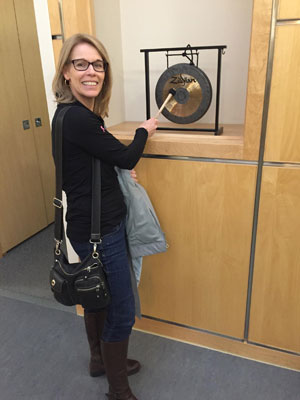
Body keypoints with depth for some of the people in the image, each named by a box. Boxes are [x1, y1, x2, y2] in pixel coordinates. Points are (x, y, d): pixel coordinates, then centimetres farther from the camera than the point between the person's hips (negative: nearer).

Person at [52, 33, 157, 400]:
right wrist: (144, 131, 5)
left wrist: (120, 172, -2)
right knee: (121, 312, 5)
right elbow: (126, 157, -15)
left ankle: (100, 359, 49)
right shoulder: (77, 118, -23)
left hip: (92, 225, 10)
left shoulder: (79, 113, 7)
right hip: (99, 231, -10)